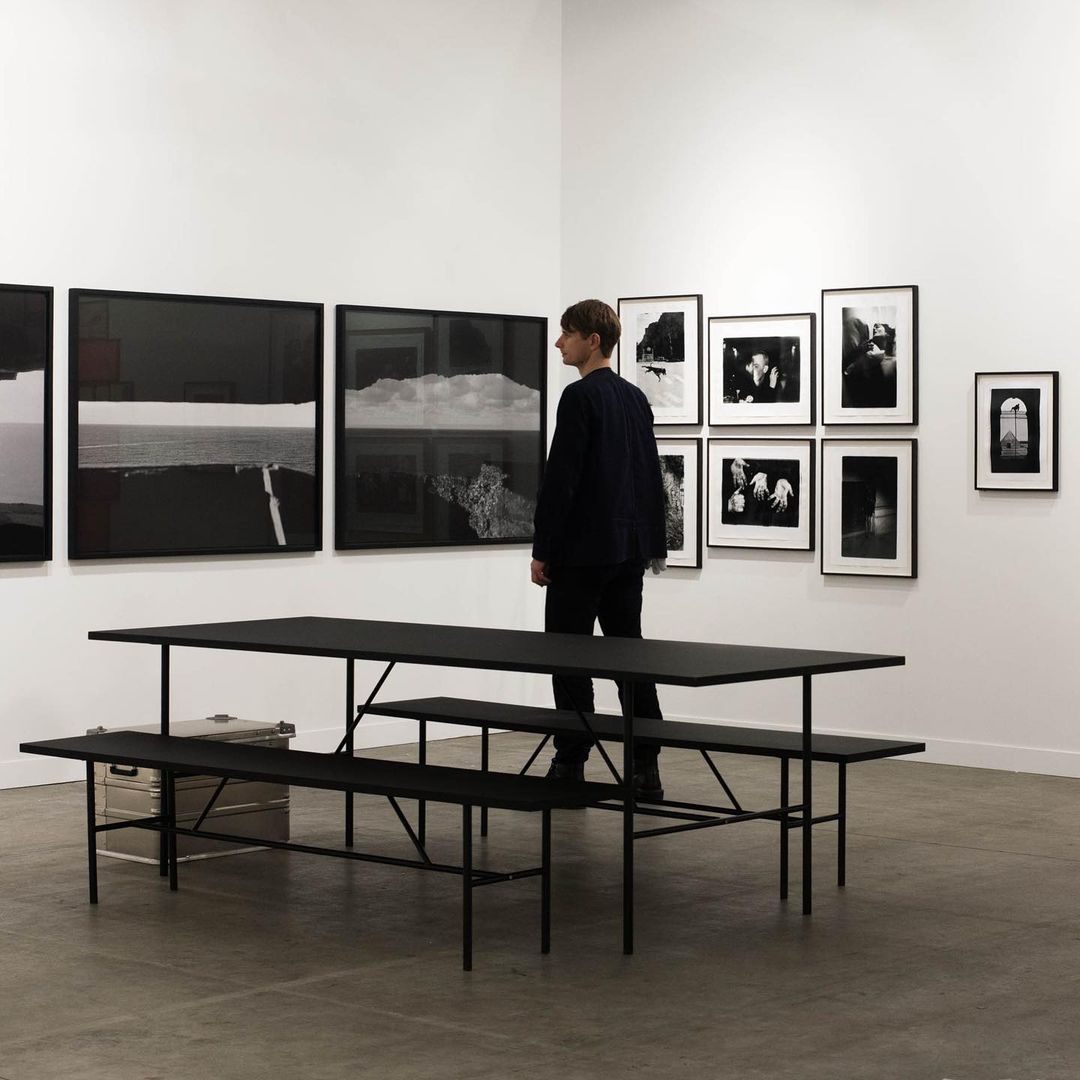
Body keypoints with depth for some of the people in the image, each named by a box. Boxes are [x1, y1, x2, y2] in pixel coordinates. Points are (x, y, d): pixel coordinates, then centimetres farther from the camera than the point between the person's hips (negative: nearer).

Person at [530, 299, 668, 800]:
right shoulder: (635, 398, 13)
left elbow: (560, 477, -16)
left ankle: (570, 767, 0)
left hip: (582, 551, -8)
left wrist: (542, 549, -11)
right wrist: (649, 544, 19)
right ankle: (646, 768, 7)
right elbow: (651, 474, 16)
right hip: (629, 550, 8)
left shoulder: (580, 397, -13)